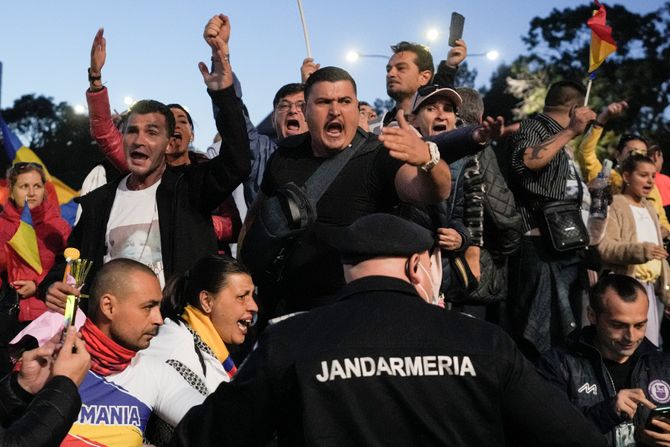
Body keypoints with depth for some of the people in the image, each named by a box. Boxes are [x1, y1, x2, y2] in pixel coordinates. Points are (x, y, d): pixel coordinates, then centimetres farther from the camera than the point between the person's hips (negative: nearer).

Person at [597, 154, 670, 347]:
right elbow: (603, 247, -19)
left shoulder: (649, 208, 23)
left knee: (653, 344, 8)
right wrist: (640, 250, -32)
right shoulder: (613, 206, -5)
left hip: (653, 288, 8)